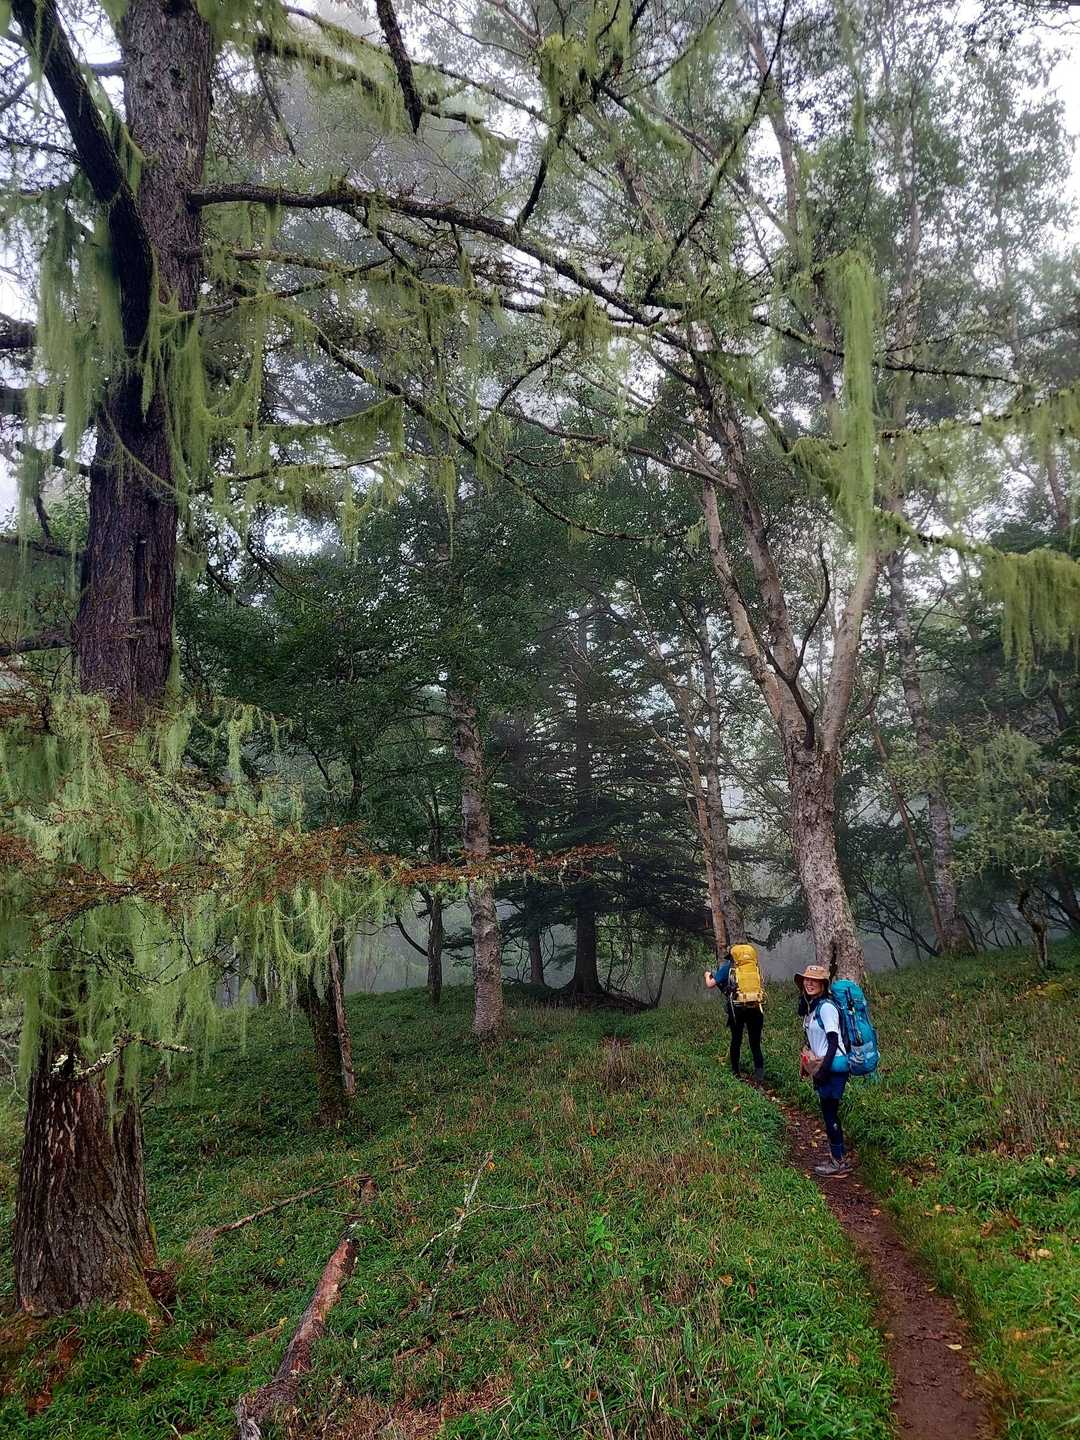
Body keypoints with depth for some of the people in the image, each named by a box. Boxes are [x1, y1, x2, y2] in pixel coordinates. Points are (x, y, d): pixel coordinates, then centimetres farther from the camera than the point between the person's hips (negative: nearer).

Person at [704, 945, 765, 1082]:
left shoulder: (727, 968, 5)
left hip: (737, 1009, -2)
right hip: (755, 1009, 2)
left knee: (736, 1041, 13)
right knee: (755, 1043, 7)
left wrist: (708, 975, 33)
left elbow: (710, 984, 9)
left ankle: (735, 1072, 21)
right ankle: (759, 1070, -10)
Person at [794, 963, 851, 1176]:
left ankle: (839, 1161, 9)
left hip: (834, 1066, -9)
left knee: (830, 1113, -2)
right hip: (821, 1065, 9)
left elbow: (833, 1042, -19)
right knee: (828, 1112, 14)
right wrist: (809, 1064, 17)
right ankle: (838, 1157, 24)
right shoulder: (810, 1006, 9)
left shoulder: (826, 1007, -17)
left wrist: (824, 1069, -20)